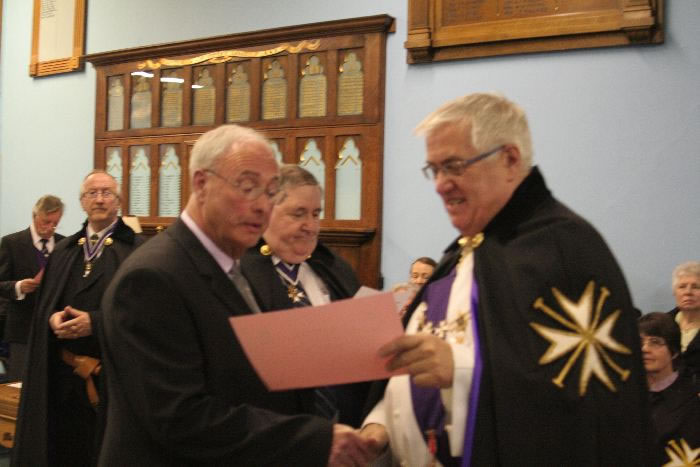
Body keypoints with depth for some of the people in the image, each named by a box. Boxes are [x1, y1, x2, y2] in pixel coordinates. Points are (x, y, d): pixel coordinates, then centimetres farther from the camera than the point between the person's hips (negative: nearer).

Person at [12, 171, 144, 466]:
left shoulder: (137, 250, -5)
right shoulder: (63, 250, 14)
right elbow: (44, 303, 13)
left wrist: (93, 322, -20)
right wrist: (53, 318, -10)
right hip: (63, 374, 5)